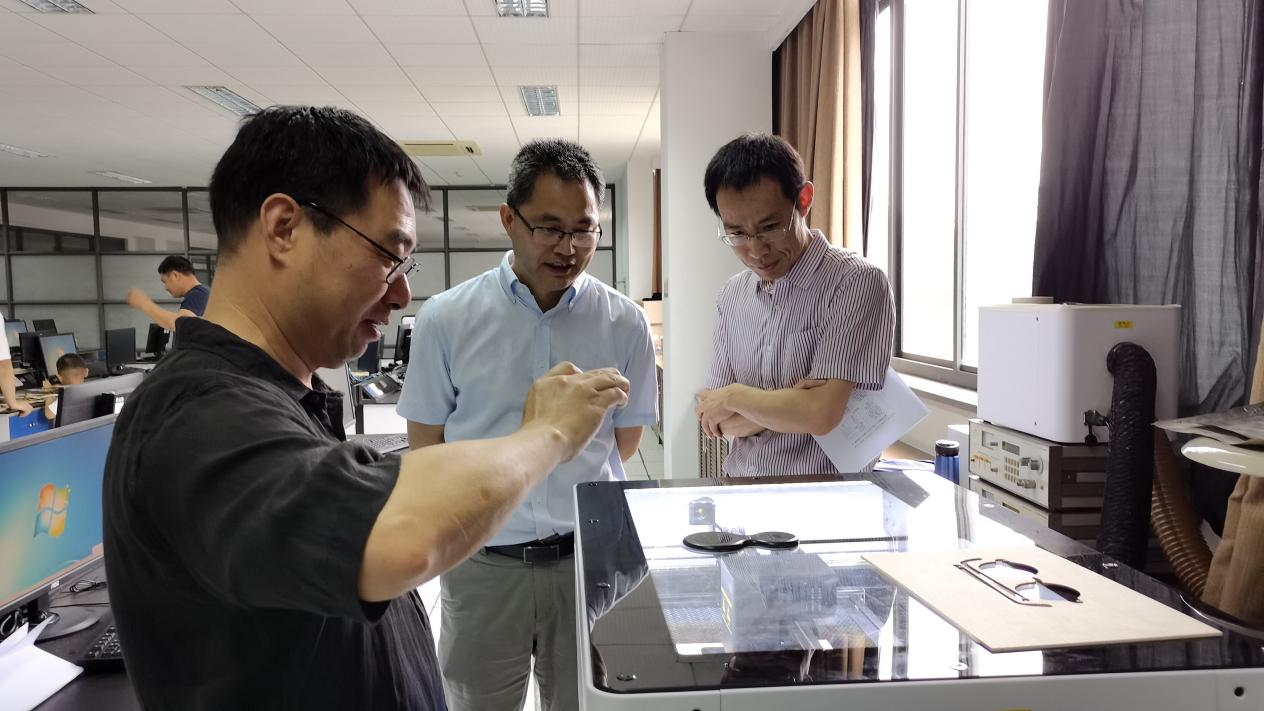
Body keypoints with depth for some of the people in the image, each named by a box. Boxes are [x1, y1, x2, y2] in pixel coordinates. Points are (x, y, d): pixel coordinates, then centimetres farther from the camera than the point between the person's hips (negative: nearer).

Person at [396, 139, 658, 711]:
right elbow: (426, 446, 3)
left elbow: (625, 443, 7)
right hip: (482, 560, 0)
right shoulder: (445, 320, -6)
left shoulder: (625, 323, -3)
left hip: (588, 556, 1)